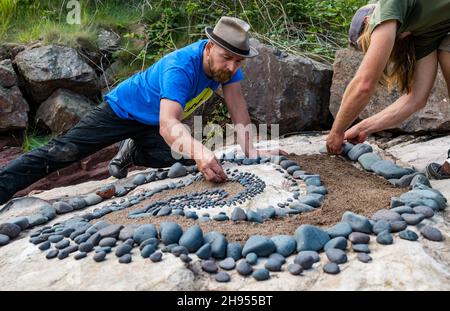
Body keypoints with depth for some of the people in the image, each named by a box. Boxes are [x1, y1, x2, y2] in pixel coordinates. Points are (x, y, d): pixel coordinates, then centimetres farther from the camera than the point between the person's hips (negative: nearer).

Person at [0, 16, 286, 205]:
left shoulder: (227, 62, -17)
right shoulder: (179, 68, -37)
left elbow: (238, 106, -13)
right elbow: (168, 123, -50)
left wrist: (249, 149, -25)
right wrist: (199, 151, -68)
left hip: (153, 126, 6)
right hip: (123, 109, -6)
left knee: (185, 159, -16)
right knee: (63, 151, -15)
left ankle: (132, 154, 11)